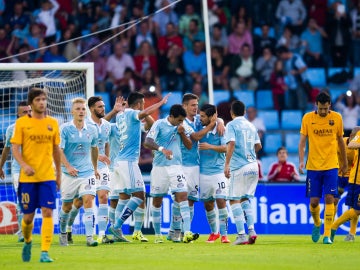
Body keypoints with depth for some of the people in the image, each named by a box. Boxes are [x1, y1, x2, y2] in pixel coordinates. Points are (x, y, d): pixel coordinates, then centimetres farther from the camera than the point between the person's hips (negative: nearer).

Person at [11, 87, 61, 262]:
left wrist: (59, 174, 16)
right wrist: (24, 165, -22)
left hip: (48, 176, 1)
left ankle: (45, 253, -12)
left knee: (47, 213, -12)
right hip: (27, 177, -1)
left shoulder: (52, 123, 8)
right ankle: (27, 242, 35)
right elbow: (15, 148, -4)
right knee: (28, 216, 5)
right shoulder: (22, 123, 0)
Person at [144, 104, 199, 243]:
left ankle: (187, 233, -21)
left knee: (182, 196, -13)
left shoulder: (181, 127, 9)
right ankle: (158, 234, 18)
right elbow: (147, 142, -15)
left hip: (176, 166, 3)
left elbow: (189, 146, 11)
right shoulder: (159, 124, -4)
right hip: (160, 167, -3)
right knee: (157, 201, 5)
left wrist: (182, 133, -7)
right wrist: (162, 149, -32)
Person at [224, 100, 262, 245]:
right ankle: (251, 230, 5)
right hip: (253, 166, 6)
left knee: (234, 201, -1)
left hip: (239, 167, -6)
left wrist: (227, 164, -19)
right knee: (245, 199, 17)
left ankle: (241, 235, -9)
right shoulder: (251, 126, 15)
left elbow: (231, 143, -17)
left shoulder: (231, 125, -3)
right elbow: (258, 145, 21)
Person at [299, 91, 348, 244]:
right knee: (314, 201, 0)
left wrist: (345, 163, 17)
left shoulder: (337, 118, 2)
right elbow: (302, 141, 1)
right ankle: (317, 224, 31)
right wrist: (301, 161, -13)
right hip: (313, 166, 0)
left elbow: (340, 141, 13)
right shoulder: (307, 118, -1)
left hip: (331, 166, 0)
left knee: (329, 198, -10)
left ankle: (327, 235, -6)